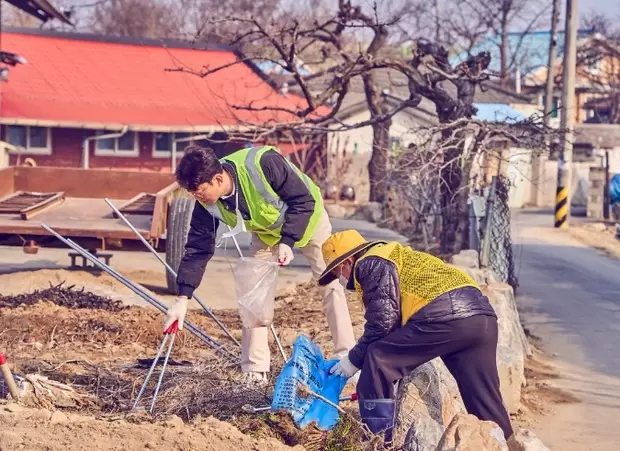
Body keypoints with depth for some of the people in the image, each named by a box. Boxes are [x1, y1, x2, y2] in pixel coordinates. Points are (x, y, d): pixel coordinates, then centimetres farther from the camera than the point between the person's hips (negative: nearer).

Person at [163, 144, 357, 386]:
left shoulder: (263, 164, -42)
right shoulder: (208, 203, -25)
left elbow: (304, 200, -30)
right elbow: (198, 249, -19)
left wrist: (288, 241, -37)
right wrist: (182, 298, -24)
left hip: (307, 217, -4)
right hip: (266, 231, 4)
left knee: (330, 284, -3)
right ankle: (255, 371, -1)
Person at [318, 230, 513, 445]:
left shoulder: (372, 264, 5)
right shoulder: (390, 257, 35)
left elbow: (382, 322, -4)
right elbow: (397, 320, 35)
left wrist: (354, 360, 8)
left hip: (446, 315, -9)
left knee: (377, 360, -1)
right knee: (485, 403, 13)